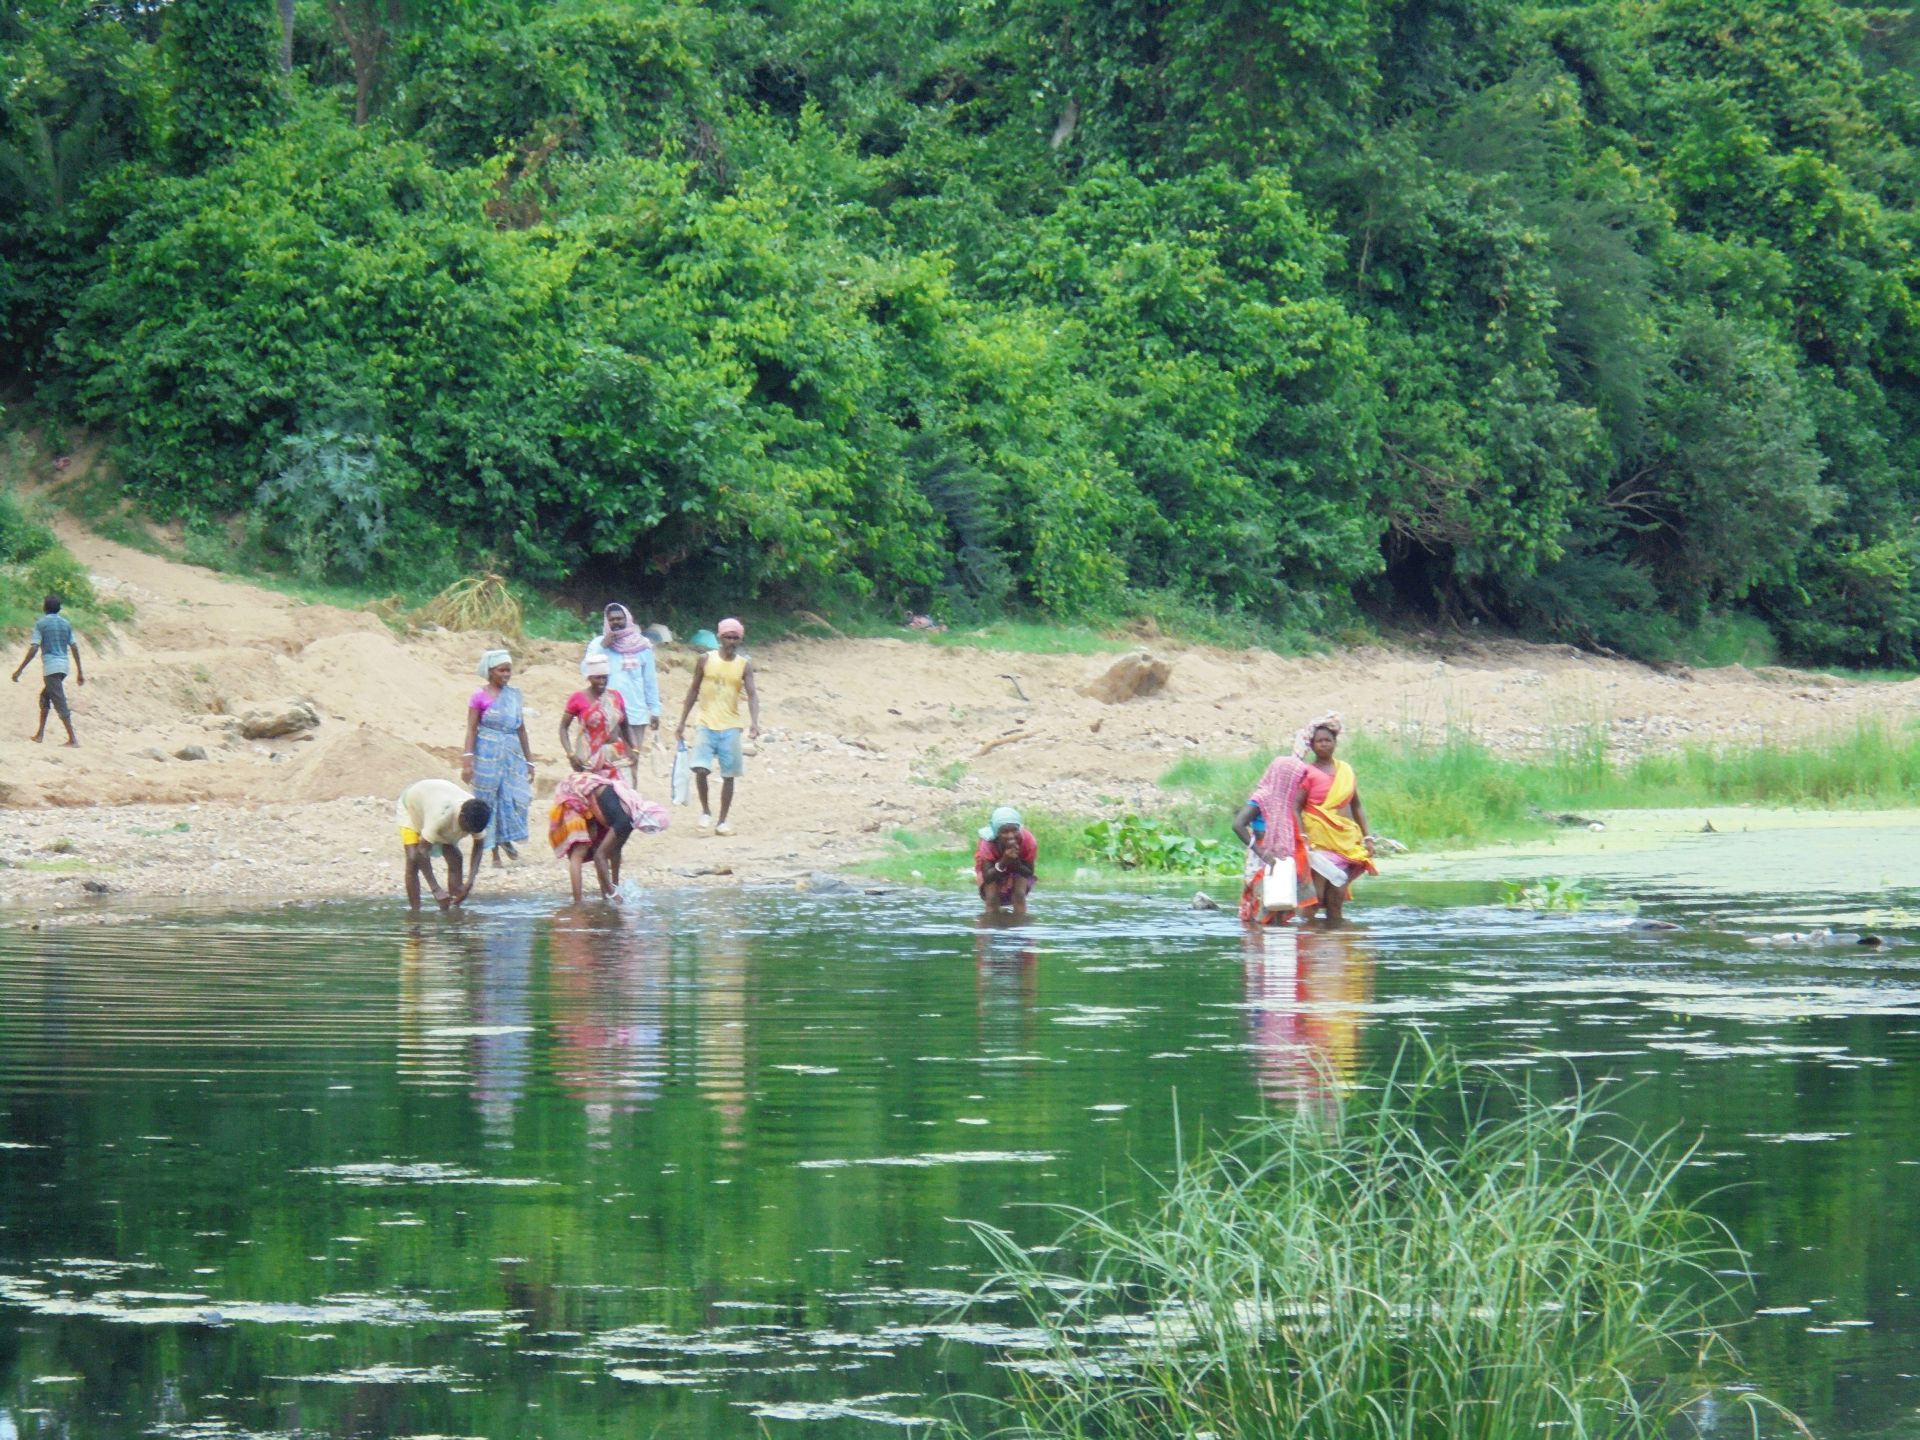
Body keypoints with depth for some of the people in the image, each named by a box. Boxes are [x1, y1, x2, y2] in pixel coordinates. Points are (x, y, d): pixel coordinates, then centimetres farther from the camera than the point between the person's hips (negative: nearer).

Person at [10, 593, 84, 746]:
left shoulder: (41, 623, -5)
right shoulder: (66, 624, 11)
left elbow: (34, 649, -11)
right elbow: (74, 648, 9)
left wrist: (19, 669, -7)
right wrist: (80, 672, 15)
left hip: (50, 665, -6)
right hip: (64, 665, 6)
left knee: (60, 703, -7)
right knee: (45, 696, 23)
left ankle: (73, 740, -13)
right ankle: (40, 734, 24)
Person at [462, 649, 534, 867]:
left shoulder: (514, 694, 11)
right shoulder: (480, 696, -2)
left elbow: (521, 728, 15)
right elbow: (472, 729, -4)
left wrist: (529, 761, 16)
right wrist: (467, 761, -12)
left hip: (512, 752, 4)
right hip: (487, 754, -4)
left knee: (518, 797, -7)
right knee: (490, 801, 0)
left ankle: (506, 839, 19)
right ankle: (495, 853, 8)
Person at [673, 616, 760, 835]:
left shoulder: (744, 665, 2)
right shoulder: (705, 661, 2)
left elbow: (752, 694, -7)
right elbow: (693, 691, 8)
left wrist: (754, 722, -25)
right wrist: (682, 723, 7)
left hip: (731, 728, 1)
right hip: (706, 725, -1)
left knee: (728, 775, 3)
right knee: (700, 769, -16)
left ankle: (723, 821, 13)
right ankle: (705, 811, 6)